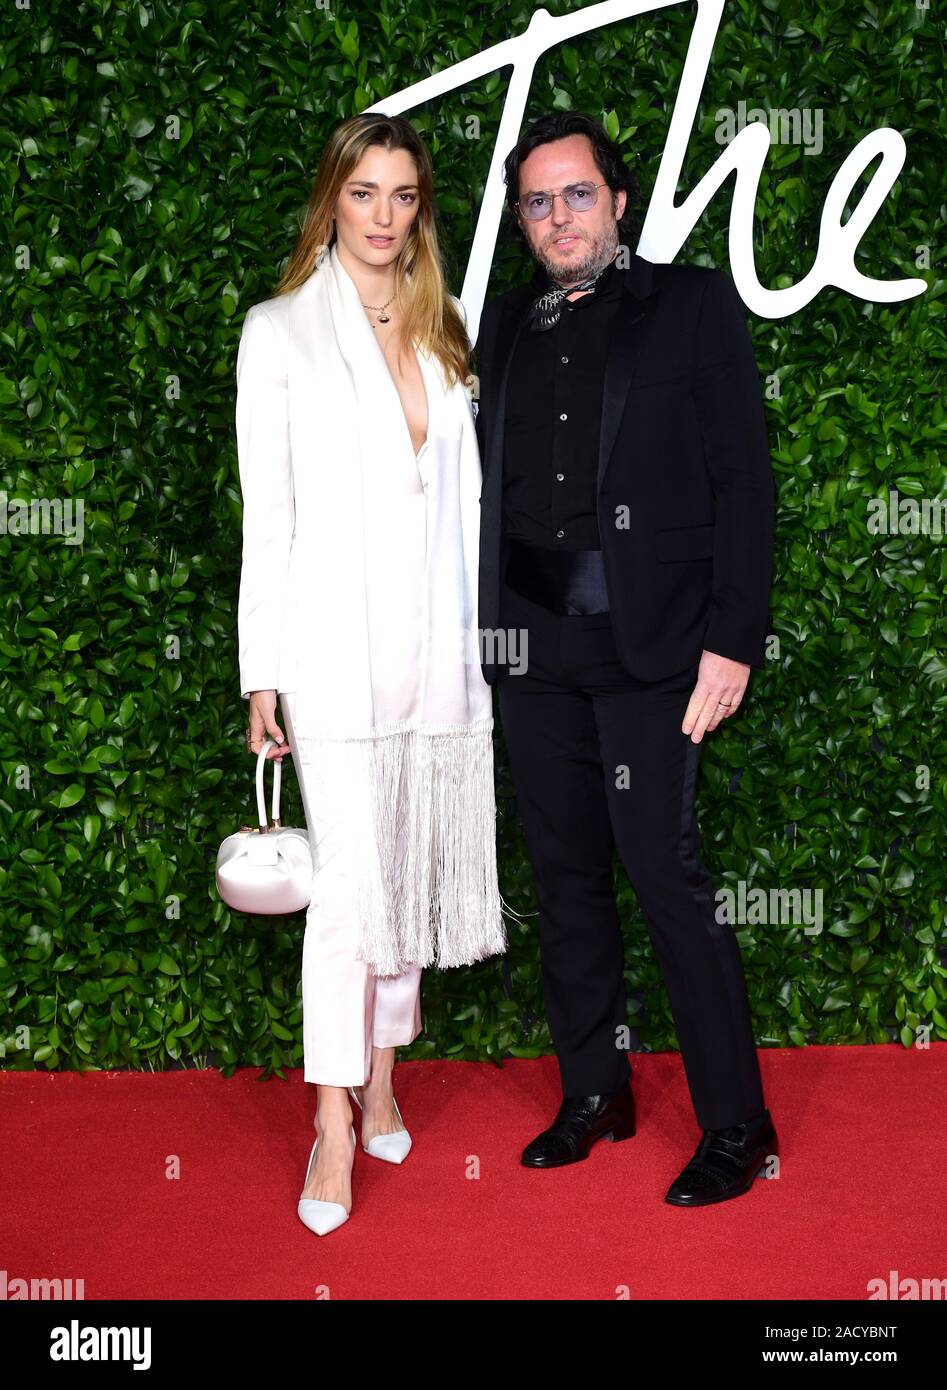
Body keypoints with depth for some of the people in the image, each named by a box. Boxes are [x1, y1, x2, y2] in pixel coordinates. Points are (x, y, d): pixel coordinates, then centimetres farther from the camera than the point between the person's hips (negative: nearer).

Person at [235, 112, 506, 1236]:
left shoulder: (442, 331, 13)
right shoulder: (280, 331, 1)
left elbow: (464, 493, 14)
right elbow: (267, 512, -1)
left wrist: (480, 639, 10)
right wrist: (261, 674, -5)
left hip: (439, 641, 4)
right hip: (336, 643, -4)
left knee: (413, 871, 10)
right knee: (350, 877, -7)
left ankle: (382, 1075, 26)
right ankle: (335, 1124, 4)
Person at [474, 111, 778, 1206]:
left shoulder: (692, 305, 2)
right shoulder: (505, 327, 15)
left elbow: (742, 480, -3)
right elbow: (486, 485, 15)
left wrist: (731, 641, -11)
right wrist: (479, 627, 7)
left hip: (647, 642, -5)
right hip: (529, 644, 5)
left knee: (667, 879, -6)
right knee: (566, 877, 11)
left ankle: (735, 1125, 7)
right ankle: (594, 1095, 26)